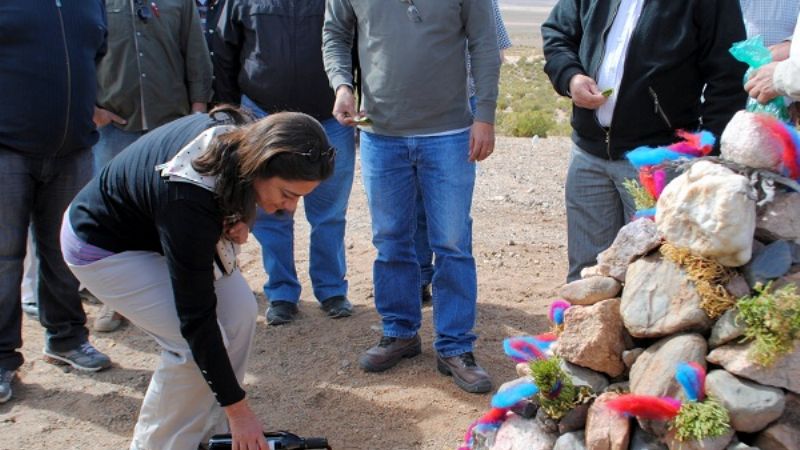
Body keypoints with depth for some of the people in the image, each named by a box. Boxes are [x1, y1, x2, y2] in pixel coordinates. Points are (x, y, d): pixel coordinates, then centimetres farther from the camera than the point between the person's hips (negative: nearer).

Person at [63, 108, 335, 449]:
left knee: (239, 310, -6)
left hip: (154, 226, 8)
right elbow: (195, 317, -32)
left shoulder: (241, 138, -19)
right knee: (194, 343, -19)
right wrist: (238, 410, -24)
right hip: (102, 246, -8)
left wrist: (234, 221, -15)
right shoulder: (188, 201, -40)